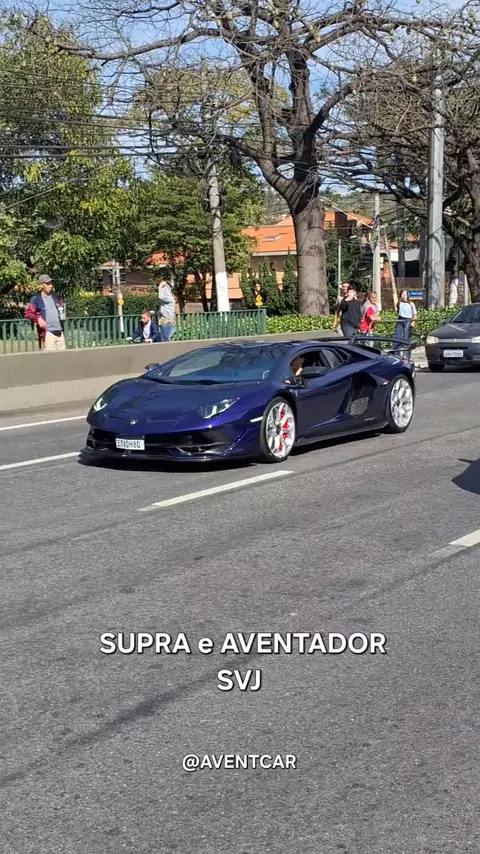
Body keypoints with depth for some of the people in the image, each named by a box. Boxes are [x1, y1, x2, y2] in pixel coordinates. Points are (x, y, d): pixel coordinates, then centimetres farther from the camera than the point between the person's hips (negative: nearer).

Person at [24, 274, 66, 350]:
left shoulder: (56, 298, 19)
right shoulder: (36, 299, 0)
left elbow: (61, 309, 33)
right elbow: (27, 313, -7)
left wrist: (63, 315, 10)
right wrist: (38, 318, -24)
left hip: (60, 332, 6)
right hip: (47, 333, -6)